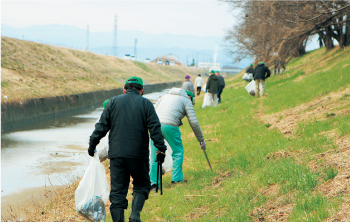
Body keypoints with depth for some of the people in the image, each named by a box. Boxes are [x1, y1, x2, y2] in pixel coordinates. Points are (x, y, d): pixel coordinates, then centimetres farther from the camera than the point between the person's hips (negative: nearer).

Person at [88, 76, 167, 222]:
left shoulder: (114, 102, 8)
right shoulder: (146, 104, 2)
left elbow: (102, 126, 6)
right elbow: (155, 128, -5)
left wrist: (92, 144, 13)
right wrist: (161, 149, -3)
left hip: (117, 154, 1)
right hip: (139, 154, -1)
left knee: (117, 190, 5)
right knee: (142, 185, 13)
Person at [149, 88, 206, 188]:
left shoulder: (165, 96, 32)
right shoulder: (186, 100, 17)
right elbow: (194, 122, 11)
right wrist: (201, 140, 17)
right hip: (169, 126, -4)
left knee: (154, 154, 11)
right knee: (178, 152, 14)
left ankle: (153, 182, 10)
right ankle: (176, 179, 12)